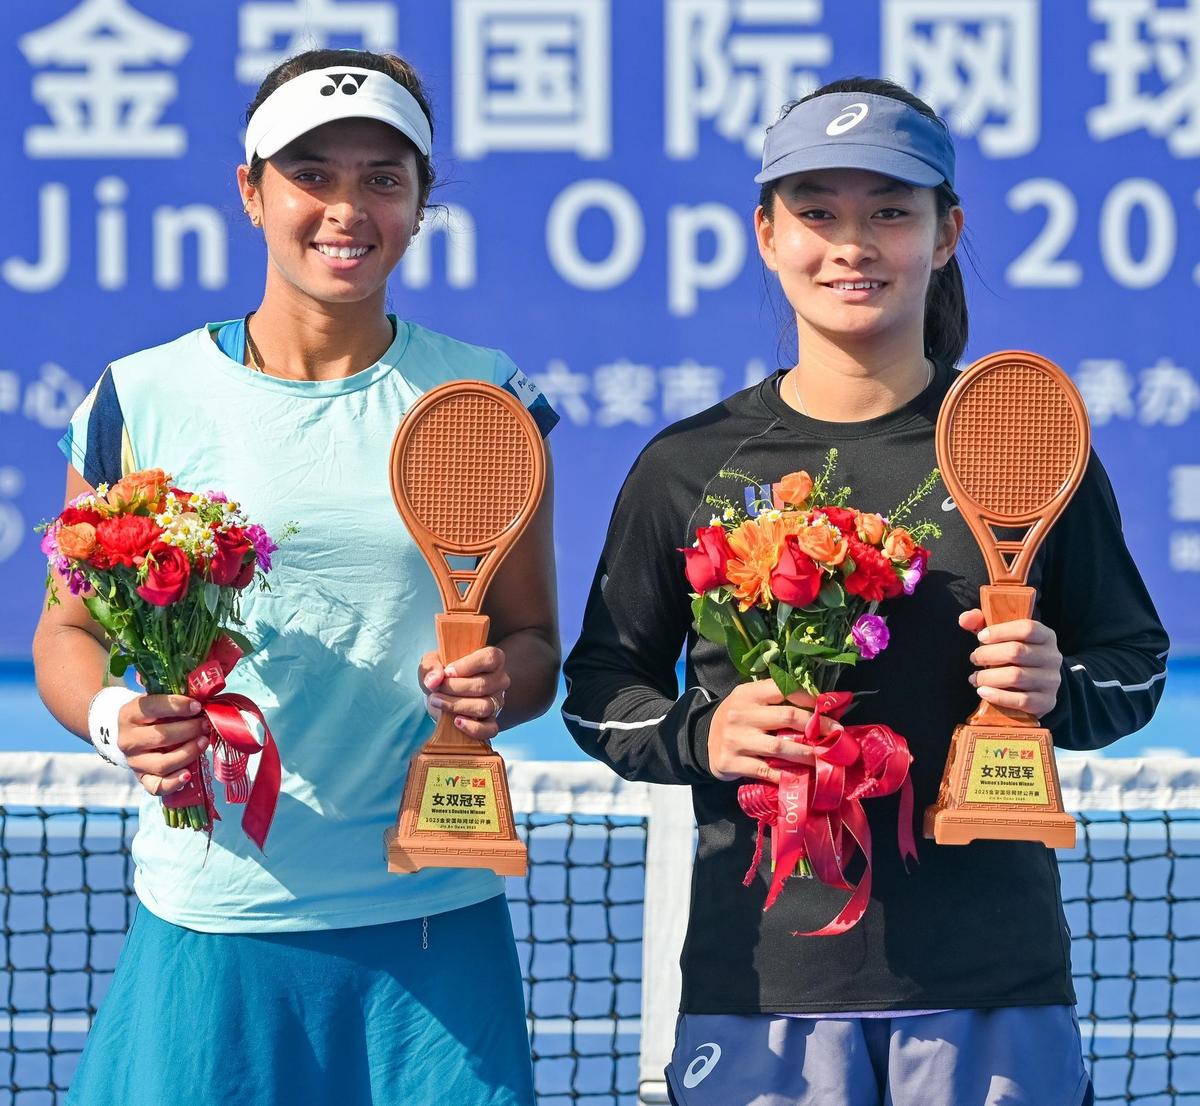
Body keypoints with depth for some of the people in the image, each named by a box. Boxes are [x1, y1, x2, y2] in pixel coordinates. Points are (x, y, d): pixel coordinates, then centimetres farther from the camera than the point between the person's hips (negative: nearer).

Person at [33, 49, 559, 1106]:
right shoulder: (142, 401, 3)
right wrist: (115, 718, -15)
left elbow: (534, 641, 11)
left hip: (432, 922, 1)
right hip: (209, 922, -1)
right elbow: (69, 634, 7)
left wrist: (497, 684, -12)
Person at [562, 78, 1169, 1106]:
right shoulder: (689, 468, 4)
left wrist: (1057, 692, -11)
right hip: (759, 973, 0)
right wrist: (701, 737, -10)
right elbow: (601, 688, 10)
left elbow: (1135, 661, 11)